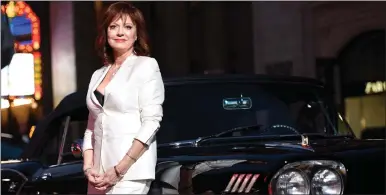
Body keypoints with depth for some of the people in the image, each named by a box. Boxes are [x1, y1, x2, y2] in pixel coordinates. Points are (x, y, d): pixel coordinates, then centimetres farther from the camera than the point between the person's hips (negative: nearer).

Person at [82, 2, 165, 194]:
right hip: (100, 173, 6)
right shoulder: (98, 75, 17)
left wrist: (119, 170, -14)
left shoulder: (146, 66, -1)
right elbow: (90, 128, 17)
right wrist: (88, 167, 0)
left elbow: (151, 123, -9)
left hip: (130, 173, -5)